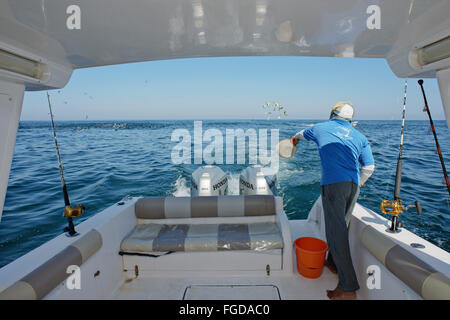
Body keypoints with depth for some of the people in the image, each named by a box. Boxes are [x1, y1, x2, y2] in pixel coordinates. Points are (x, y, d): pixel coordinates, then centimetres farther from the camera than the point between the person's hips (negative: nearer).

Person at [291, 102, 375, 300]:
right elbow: (369, 167, 12)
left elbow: (304, 133, 36)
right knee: (341, 226, 21)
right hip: (353, 186, 5)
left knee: (336, 232, -6)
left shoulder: (322, 128, 13)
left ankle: (348, 287, -4)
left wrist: (295, 139, 59)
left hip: (333, 184, -5)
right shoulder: (359, 137, 19)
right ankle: (333, 263, 37)